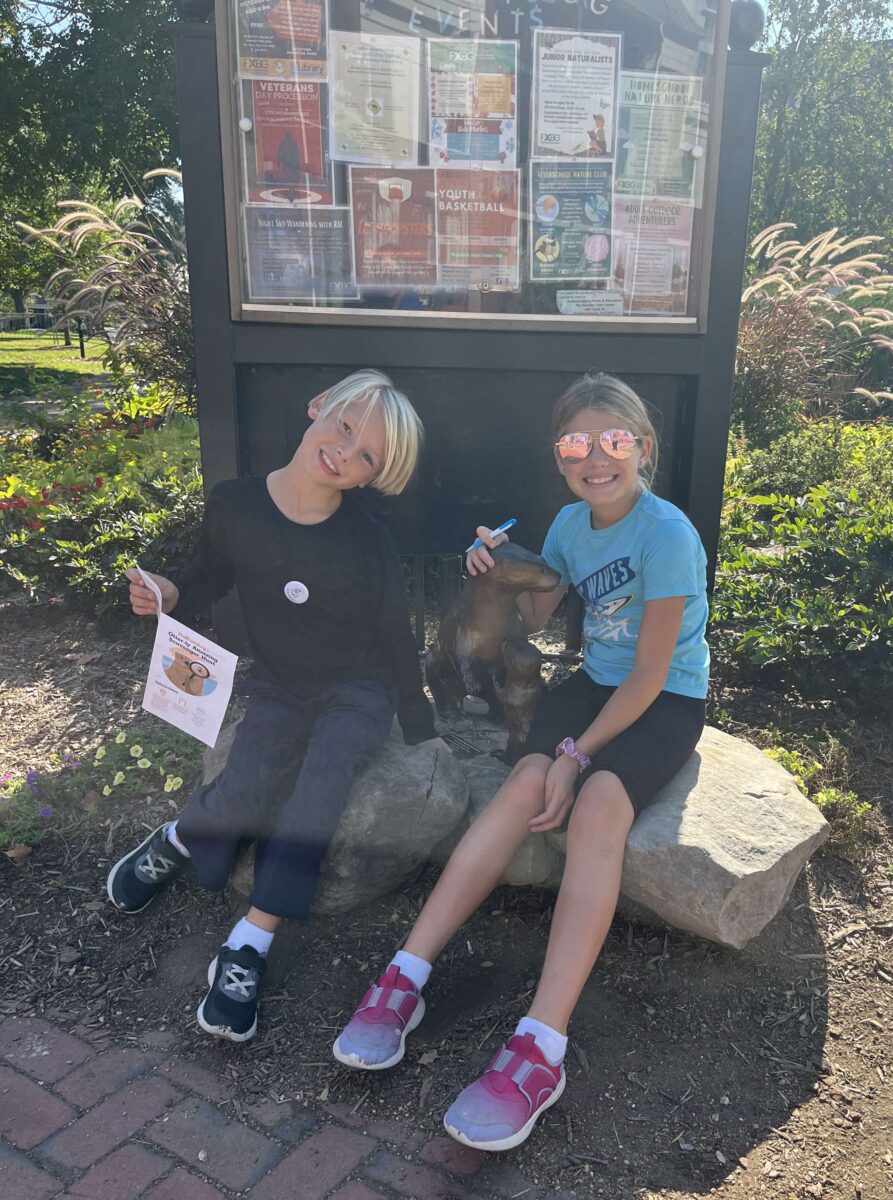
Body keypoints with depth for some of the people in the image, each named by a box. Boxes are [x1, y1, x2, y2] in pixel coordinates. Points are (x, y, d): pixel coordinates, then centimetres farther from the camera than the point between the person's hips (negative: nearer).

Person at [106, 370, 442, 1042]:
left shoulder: (370, 544, -14)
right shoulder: (234, 506, -9)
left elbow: (396, 639, -3)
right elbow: (212, 579, 9)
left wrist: (422, 732, 3)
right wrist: (172, 597, -14)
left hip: (357, 691, -1)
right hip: (277, 685, 2)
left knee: (324, 773, -32)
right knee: (245, 791, -26)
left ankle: (248, 949, -25)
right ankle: (177, 841, 9)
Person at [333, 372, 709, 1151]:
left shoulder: (666, 533, -17)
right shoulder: (570, 523, 4)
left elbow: (650, 674, -17)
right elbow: (537, 615, 14)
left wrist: (579, 750, -22)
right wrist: (498, 576, -7)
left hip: (666, 703, -5)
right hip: (594, 683, 5)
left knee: (597, 802, -33)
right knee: (525, 786, -23)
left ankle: (541, 1047, -38)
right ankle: (405, 980, -26)